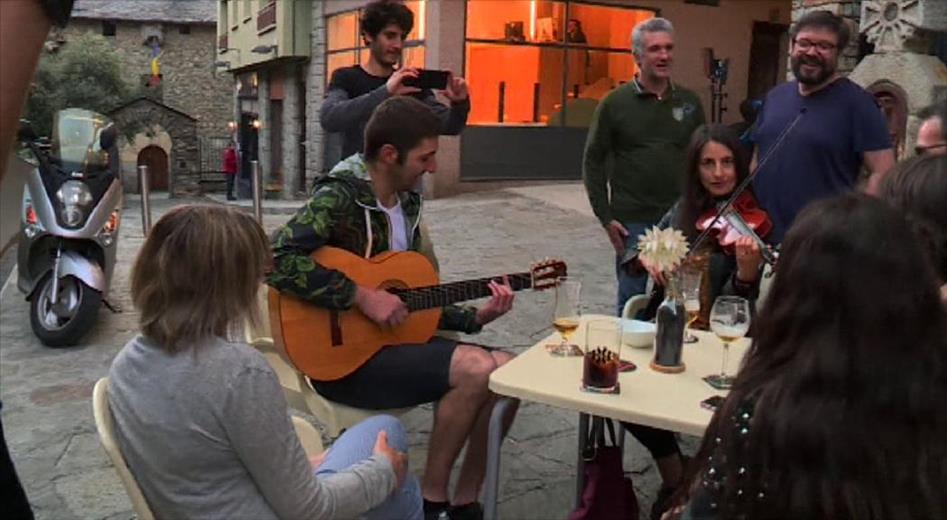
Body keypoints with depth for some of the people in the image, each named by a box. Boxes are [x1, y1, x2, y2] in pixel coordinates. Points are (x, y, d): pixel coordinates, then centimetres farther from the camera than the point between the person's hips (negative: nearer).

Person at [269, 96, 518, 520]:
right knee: (477, 370, -24)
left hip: (397, 338, 8)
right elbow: (277, 260, -31)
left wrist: (476, 317, 2)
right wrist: (362, 296, -28)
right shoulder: (340, 196, -16)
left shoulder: (407, 201, 9)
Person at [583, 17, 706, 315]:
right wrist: (605, 217, -7)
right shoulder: (615, 103, -3)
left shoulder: (690, 102, 5)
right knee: (631, 301, 7)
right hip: (632, 221, -2)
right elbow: (593, 162, -2)